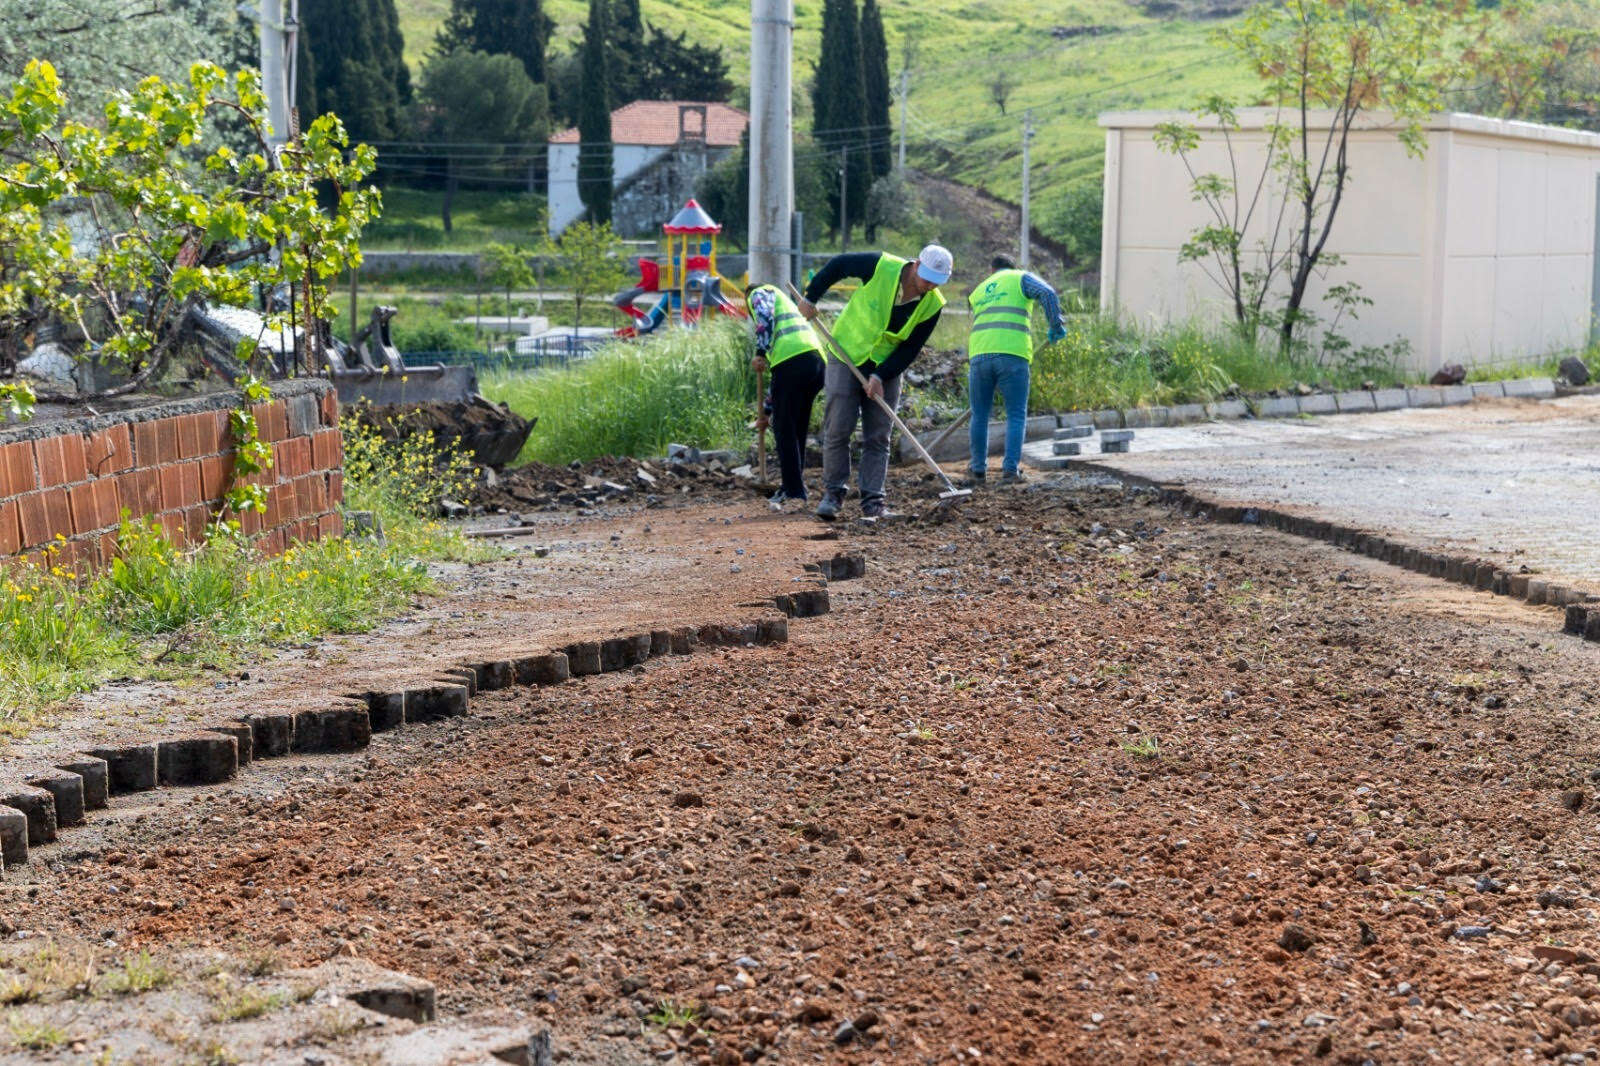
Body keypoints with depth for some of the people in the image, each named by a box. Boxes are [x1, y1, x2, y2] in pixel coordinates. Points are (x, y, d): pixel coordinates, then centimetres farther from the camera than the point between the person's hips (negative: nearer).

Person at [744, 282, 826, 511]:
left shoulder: (759, 293, 19)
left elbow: (766, 317, -9)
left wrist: (761, 353, -11)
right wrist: (769, 410, 41)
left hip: (792, 359, -8)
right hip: (818, 361, 8)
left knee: (784, 430, -1)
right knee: (798, 430, 17)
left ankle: (794, 492, -3)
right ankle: (793, 487, 22)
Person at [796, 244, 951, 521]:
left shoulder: (932, 304, -13)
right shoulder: (881, 267, -21)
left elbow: (910, 348, -10)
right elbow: (838, 265, -5)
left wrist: (880, 376, -19)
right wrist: (811, 297, -3)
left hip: (887, 367, 2)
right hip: (847, 354, -2)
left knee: (878, 437, 1)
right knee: (837, 429, -4)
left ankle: (872, 500, 4)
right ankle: (832, 493, 6)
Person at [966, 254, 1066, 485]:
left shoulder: (978, 292, 30)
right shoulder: (1021, 278, 15)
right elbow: (1047, 294, -5)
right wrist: (1056, 326, 2)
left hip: (979, 354, 3)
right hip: (1013, 354, -3)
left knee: (980, 415, 15)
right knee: (1016, 415, 4)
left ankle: (979, 468, 23)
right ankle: (1010, 469, -4)